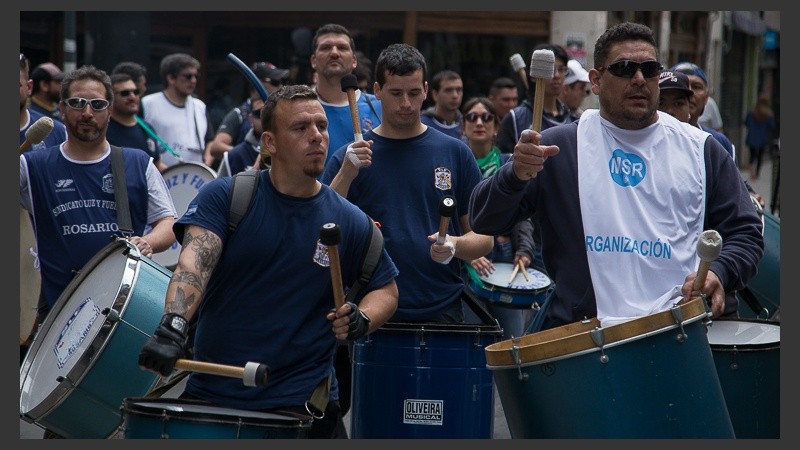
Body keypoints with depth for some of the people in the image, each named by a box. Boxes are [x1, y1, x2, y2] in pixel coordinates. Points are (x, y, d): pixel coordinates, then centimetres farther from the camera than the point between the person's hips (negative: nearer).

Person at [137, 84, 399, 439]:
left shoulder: (350, 223, 1)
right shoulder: (223, 196, -3)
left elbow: (386, 289, 14)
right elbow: (194, 261, -19)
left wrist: (362, 319, -9)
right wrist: (172, 326, -36)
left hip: (299, 405, 0)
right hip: (208, 393, 0)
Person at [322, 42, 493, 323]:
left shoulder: (454, 153, 5)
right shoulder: (348, 157, 3)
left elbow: (483, 237, 6)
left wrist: (455, 245, -15)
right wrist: (346, 174, -17)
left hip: (442, 311, 1)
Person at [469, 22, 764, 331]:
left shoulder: (700, 149, 13)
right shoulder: (559, 146, 8)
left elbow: (745, 233, 15)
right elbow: (484, 221, 5)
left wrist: (718, 273, -7)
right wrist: (516, 176, -16)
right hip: (581, 333, -2)